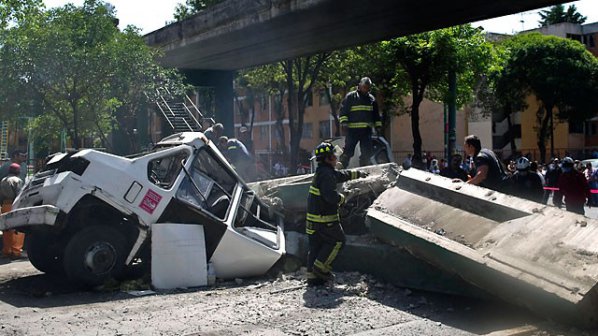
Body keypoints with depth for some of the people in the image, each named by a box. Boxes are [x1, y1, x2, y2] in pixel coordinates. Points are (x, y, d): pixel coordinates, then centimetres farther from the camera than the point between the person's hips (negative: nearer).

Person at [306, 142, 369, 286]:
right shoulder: (326, 174, -18)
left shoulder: (322, 172, 15)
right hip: (325, 218, -9)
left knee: (315, 245, 12)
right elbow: (331, 196, -29)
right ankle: (321, 267, 3)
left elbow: (342, 175, 32)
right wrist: (342, 198, -8)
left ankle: (312, 275, 15)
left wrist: (358, 174, 44)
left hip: (313, 216, 9)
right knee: (338, 240, 5)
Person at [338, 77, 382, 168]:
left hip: (367, 130, 5)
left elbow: (376, 115, 23)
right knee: (348, 151, -9)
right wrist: (344, 123, -14)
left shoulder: (372, 99, 17)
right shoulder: (350, 96, 2)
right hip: (352, 129, -5)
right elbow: (343, 110, -2)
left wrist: (378, 126, 15)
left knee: (367, 152, 5)